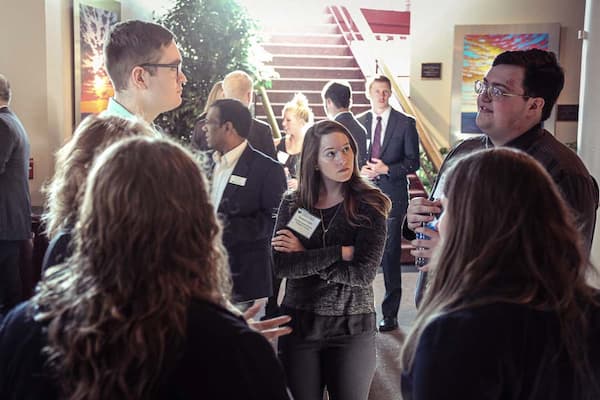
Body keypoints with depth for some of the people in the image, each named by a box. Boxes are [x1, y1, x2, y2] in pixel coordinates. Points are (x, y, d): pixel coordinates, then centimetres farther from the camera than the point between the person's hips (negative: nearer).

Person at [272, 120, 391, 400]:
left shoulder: (370, 206, -7)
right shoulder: (292, 204, 0)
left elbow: (363, 273, -17)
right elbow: (280, 266, -13)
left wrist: (303, 256, -12)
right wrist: (340, 252, -18)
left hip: (352, 329, -2)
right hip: (298, 324, 2)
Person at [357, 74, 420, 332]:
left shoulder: (406, 123, 1)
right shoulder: (358, 123, 10)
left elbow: (413, 162, 0)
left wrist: (386, 169, -14)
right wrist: (359, 170, -7)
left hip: (392, 196, -3)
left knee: (390, 256, 1)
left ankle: (390, 314, 11)